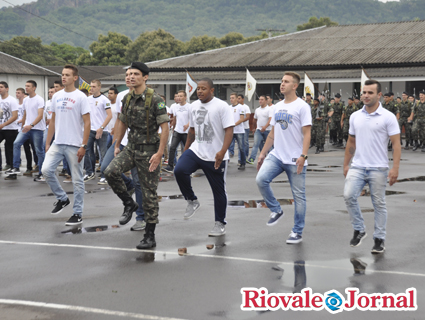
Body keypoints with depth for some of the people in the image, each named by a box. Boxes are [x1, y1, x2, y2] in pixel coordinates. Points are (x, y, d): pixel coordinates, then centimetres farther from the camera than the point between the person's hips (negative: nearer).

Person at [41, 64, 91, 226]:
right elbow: (53, 121, 16)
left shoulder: (80, 97, -6)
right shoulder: (56, 96, 11)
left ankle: (77, 214, 10)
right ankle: (62, 198, 13)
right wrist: (47, 143, 11)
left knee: (77, 180, 1)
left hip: (74, 145, -5)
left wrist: (83, 146, -14)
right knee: (46, 170, -9)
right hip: (57, 143, 5)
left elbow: (87, 123, -8)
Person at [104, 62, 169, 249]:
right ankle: (128, 203, 7)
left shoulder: (155, 100, -14)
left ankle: (150, 236, 8)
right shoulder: (127, 99, 7)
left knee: (149, 193, -1)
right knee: (111, 172, -18)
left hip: (148, 150, -6)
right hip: (131, 148, 6)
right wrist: (117, 146, 18)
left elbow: (165, 127, -17)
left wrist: (159, 153, -23)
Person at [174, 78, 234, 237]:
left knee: (219, 191, 5)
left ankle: (220, 224, 19)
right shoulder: (194, 106, 10)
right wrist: (186, 149, 23)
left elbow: (229, 130, -17)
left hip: (215, 157, -5)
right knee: (179, 170, -22)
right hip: (196, 151, 5)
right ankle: (192, 201, 0)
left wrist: (222, 151, -29)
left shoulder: (221, 106, -10)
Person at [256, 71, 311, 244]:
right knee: (261, 179, -16)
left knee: (298, 195, 2)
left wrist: (303, 155, -23)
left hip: (295, 159, -6)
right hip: (276, 155, 6)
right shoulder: (277, 106, 13)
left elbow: (307, 133, -13)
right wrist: (262, 154, 15)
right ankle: (276, 210, 5)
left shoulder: (302, 106, -7)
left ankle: (297, 232, 12)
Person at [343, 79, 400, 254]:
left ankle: (379, 239, 14)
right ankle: (359, 230, 6)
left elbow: (396, 144, -9)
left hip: (378, 169, -4)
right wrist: (346, 164, 14)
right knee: (349, 196, -12)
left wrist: (395, 168, -18)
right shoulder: (355, 116, 8)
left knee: (379, 204, 4)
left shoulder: (388, 117, -7)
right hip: (357, 167, 4)